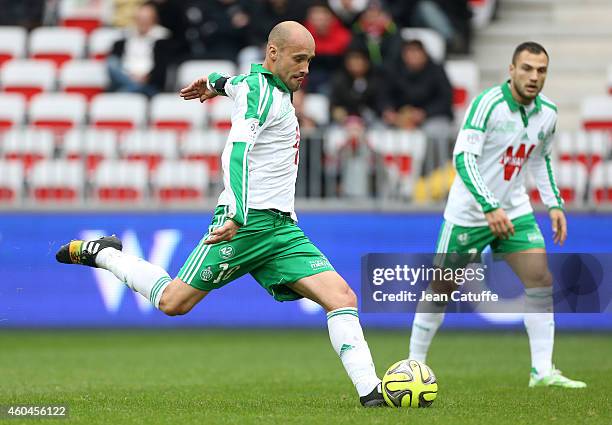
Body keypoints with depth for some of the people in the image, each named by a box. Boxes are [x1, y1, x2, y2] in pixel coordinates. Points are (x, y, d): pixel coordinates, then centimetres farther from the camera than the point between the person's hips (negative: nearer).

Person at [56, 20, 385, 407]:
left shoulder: (276, 87, 17)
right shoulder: (260, 90, -11)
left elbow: (237, 83, 40)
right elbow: (237, 151, -26)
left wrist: (216, 84, 62)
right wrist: (238, 216, -37)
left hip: (281, 228, 8)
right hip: (247, 221, -8)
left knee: (342, 296, -9)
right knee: (173, 302, -2)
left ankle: (370, 391, -13)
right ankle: (103, 253, 20)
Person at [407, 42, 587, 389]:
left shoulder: (548, 112, -1)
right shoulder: (488, 104, -21)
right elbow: (463, 157, -27)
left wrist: (555, 204, 7)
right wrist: (489, 207, -34)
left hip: (515, 209, 5)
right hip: (469, 212, -5)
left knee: (541, 278, -9)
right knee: (441, 287, 4)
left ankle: (543, 371, -5)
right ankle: (414, 364, 20)